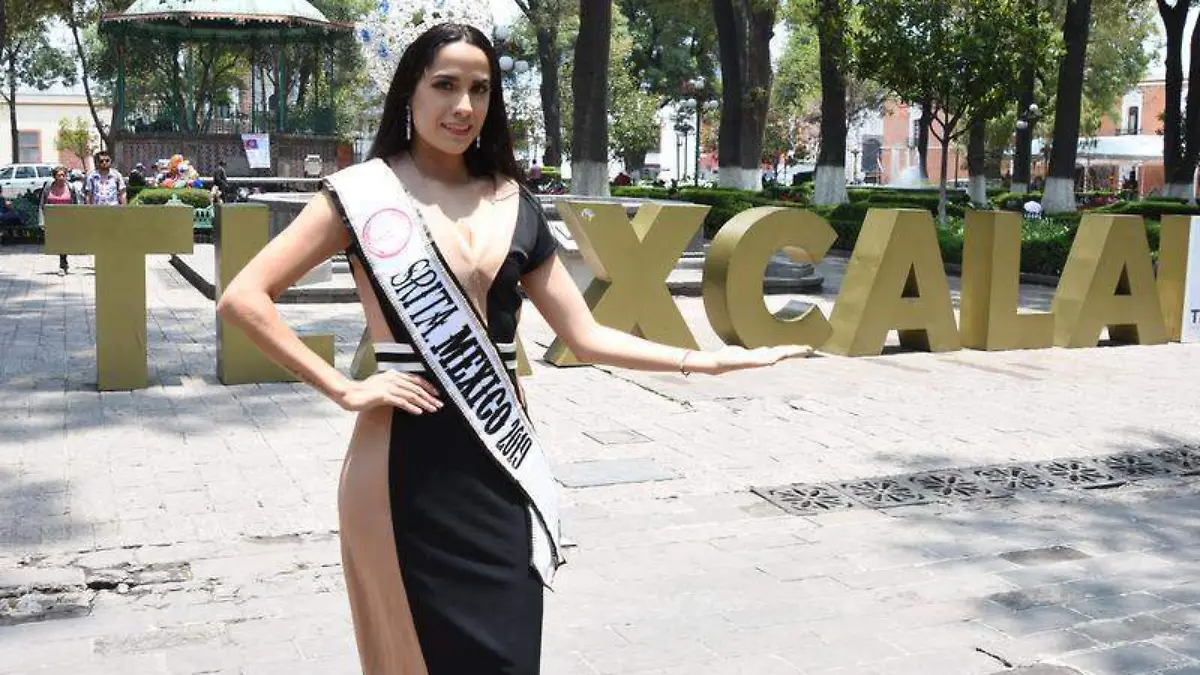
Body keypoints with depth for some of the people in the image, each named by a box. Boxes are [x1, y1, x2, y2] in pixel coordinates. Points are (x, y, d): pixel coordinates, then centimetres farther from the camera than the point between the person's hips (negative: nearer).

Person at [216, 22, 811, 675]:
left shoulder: (514, 205, 10)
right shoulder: (366, 191, -3)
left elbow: (585, 335, 11)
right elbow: (243, 297, -7)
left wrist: (707, 359, 4)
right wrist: (342, 388, -12)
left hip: (500, 462, 4)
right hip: (408, 467, -4)